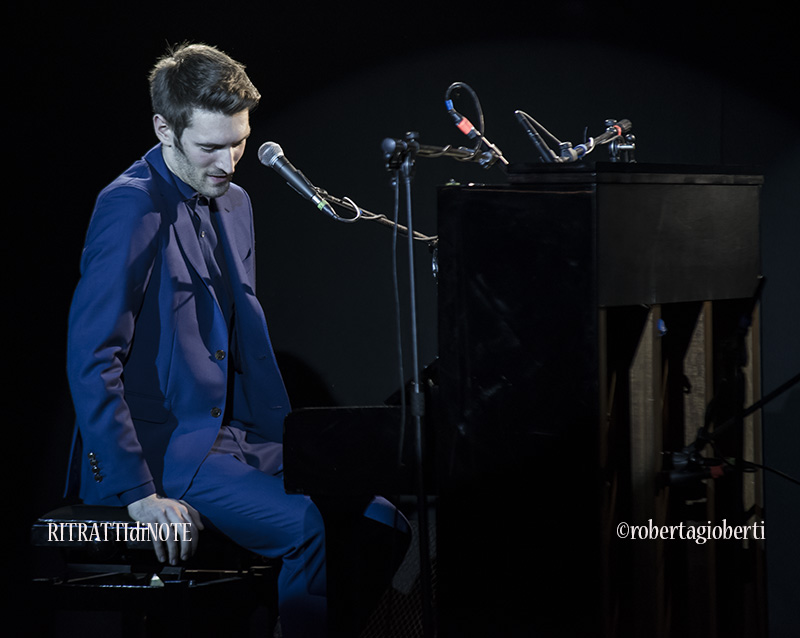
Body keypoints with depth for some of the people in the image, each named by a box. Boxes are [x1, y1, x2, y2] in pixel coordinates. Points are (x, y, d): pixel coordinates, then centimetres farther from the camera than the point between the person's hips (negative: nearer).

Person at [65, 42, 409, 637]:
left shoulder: (233, 203, 15)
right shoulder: (132, 206, -13)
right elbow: (91, 359, -18)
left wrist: (291, 446, 11)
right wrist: (138, 493, -22)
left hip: (232, 439, 8)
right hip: (159, 450, -8)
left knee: (380, 521, -7)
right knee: (313, 530, -27)